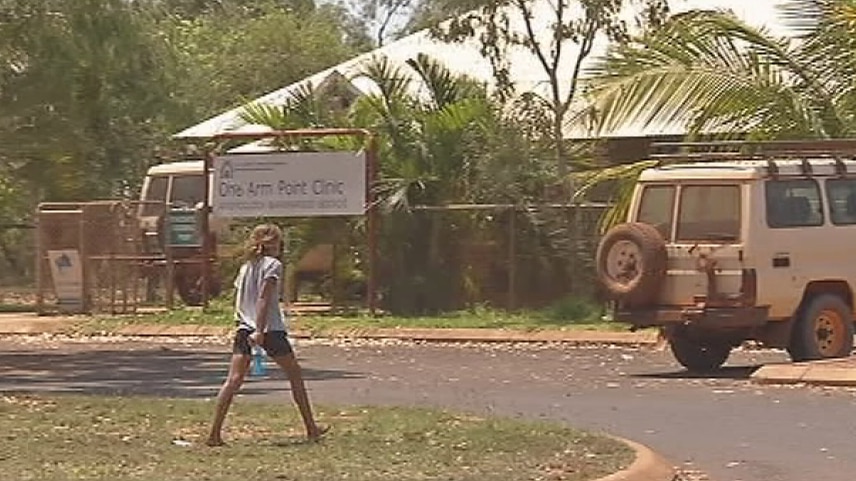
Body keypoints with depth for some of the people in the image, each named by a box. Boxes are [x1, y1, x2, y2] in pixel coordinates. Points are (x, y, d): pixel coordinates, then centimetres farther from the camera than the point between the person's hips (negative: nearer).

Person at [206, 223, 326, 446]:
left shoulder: (245, 267, 16)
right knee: (295, 375, 11)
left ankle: (214, 433, -15)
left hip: (244, 328, 6)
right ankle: (311, 428, 17)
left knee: (233, 380, -4)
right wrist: (259, 330, -21)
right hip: (270, 329, -5)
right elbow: (264, 298, -16)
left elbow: (238, 302, 15)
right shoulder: (272, 265, -5)